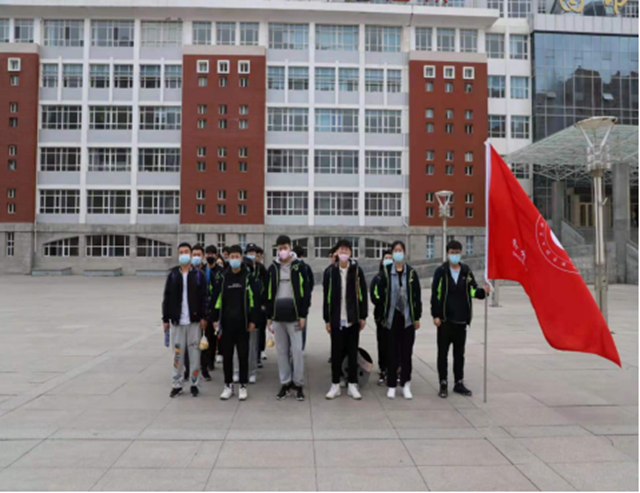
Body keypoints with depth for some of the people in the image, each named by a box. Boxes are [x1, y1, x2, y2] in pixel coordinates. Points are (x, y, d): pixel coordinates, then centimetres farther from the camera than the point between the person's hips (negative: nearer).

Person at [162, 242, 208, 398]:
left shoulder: (198, 275, 2)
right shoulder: (172, 275, 5)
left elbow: (203, 297, 0)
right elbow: (167, 298, 5)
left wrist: (203, 317, -6)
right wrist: (165, 318, 2)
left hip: (194, 320, -1)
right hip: (177, 321, 1)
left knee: (194, 352, 3)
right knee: (178, 352, 6)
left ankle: (194, 383, 15)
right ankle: (177, 384, 16)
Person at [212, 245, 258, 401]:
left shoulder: (248, 277, 0)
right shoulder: (222, 278, 5)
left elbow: (252, 299, 0)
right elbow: (217, 299, 6)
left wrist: (252, 320, -4)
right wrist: (215, 319, 2)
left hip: (242, 323, -1)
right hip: (226, 323, 2)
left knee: (243, 355, 4)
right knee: (227, 355, 7)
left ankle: (243, 386, 15)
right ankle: (228, 385, 20)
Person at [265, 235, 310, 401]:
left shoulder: (298, 267, 0)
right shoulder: (272, 268, 6)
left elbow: (305, 292, -1)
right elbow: (269, 294, 9)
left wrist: (303, 315, -6)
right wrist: (269, 316, 6)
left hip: (294, 317, -2)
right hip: (278, 317, 3)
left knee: (297, 350, -2)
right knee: (281, 351, 7)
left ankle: (298, 384, 10)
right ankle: (285, 383, 18)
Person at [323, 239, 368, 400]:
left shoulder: (357, 270, 0)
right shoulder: (330, 271, 1)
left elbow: (362, 294, 2)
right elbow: (326, 297, 2)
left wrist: (363, 317, -1)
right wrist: (327, 319, 0)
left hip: (353, 319, 0)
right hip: (336, 319, 0)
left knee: (353, 352, 8)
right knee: (336, 353, 7)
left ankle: (352, 385, 19)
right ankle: (335, 385, 18)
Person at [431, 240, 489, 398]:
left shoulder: (466, 271, 6)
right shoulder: (441, 271, -5)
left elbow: (473, 290, 1)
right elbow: (435, 294, -7)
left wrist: (483, 291, -21)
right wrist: (435, 315, -12)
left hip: (461, 320, 4)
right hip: (445, 319, -3)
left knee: (459, 352, 13)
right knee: (443, 352, 4)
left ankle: (459, 383, 24)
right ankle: (443, 384, 13)